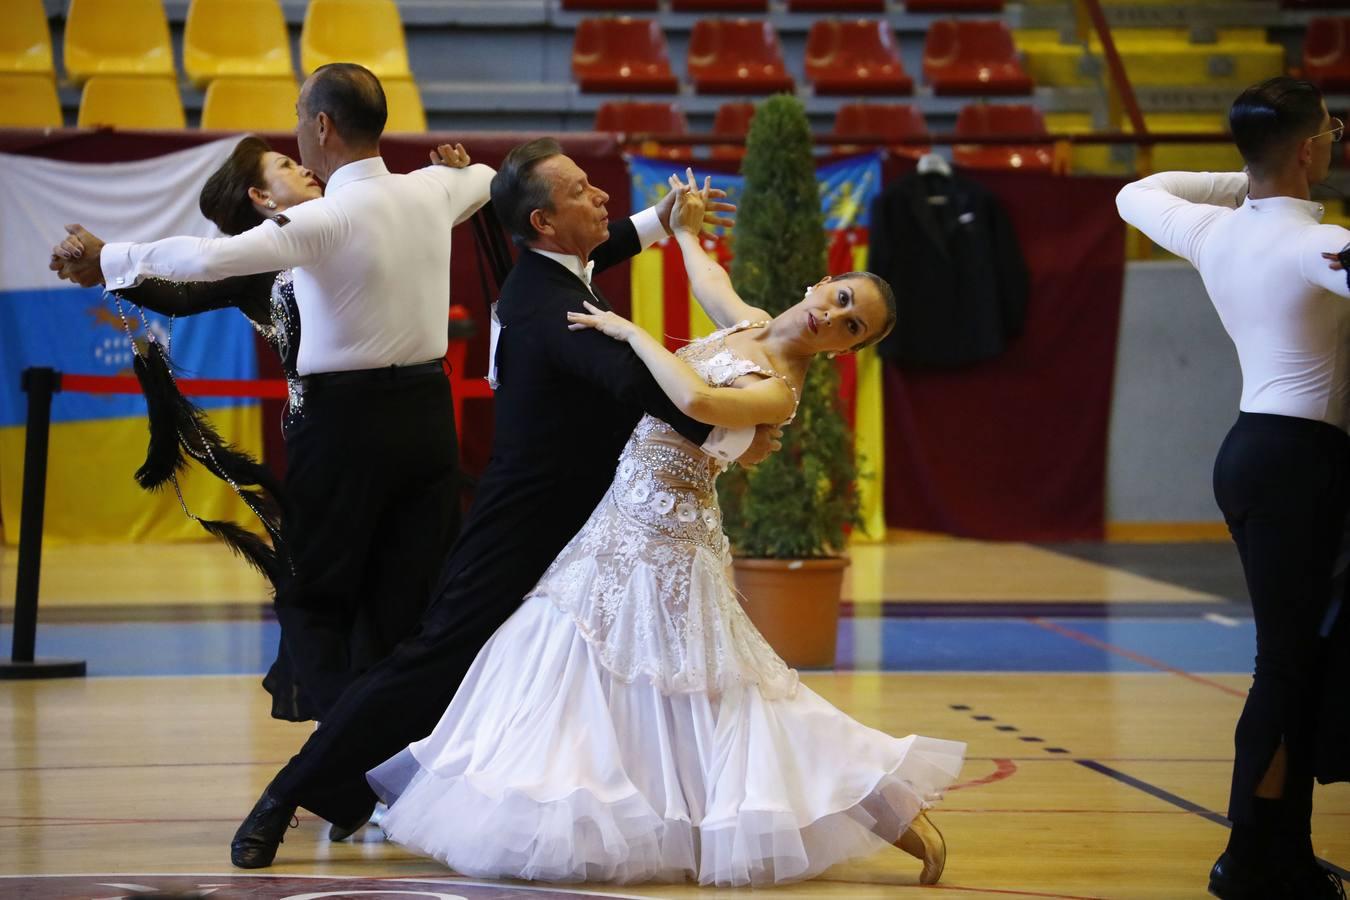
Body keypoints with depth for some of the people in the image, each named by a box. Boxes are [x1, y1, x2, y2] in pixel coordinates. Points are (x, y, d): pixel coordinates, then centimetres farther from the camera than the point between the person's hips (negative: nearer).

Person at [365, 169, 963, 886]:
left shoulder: (779, 390, -19)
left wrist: (630, 330, -26)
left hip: (662, 535, -9)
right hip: (626, 523, 9)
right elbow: (707, 275, 33)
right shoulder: (748, 323, 8)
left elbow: (695, 400, -38)